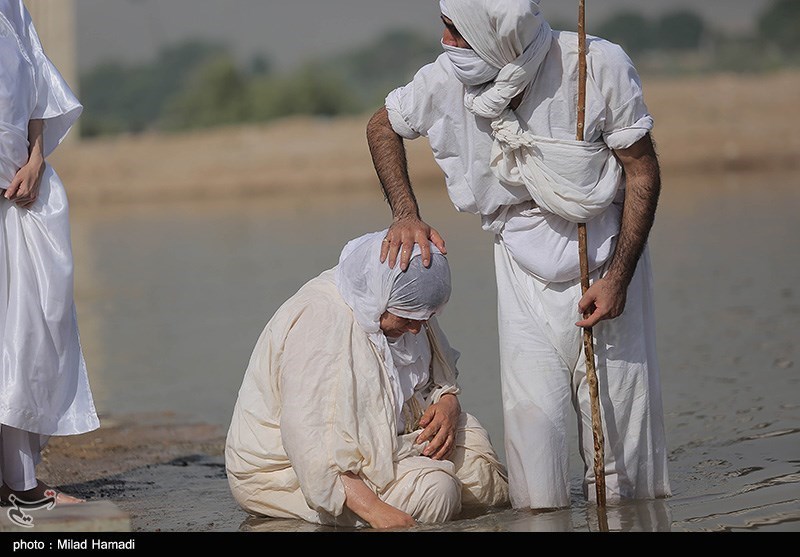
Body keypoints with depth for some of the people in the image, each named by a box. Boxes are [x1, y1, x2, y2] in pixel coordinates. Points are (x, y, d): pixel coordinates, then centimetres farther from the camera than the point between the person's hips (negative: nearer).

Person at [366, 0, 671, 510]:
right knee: (531, 414, -8)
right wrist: (406, 216, -4)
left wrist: (618, 278, -16)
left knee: (619, 412, -2)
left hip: (607, 251, -2)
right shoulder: (448, 80, -13)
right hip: (524, 260, 2)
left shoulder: (600, 66, -21)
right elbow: (382, 126, 8)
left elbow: (643, 171, -11)